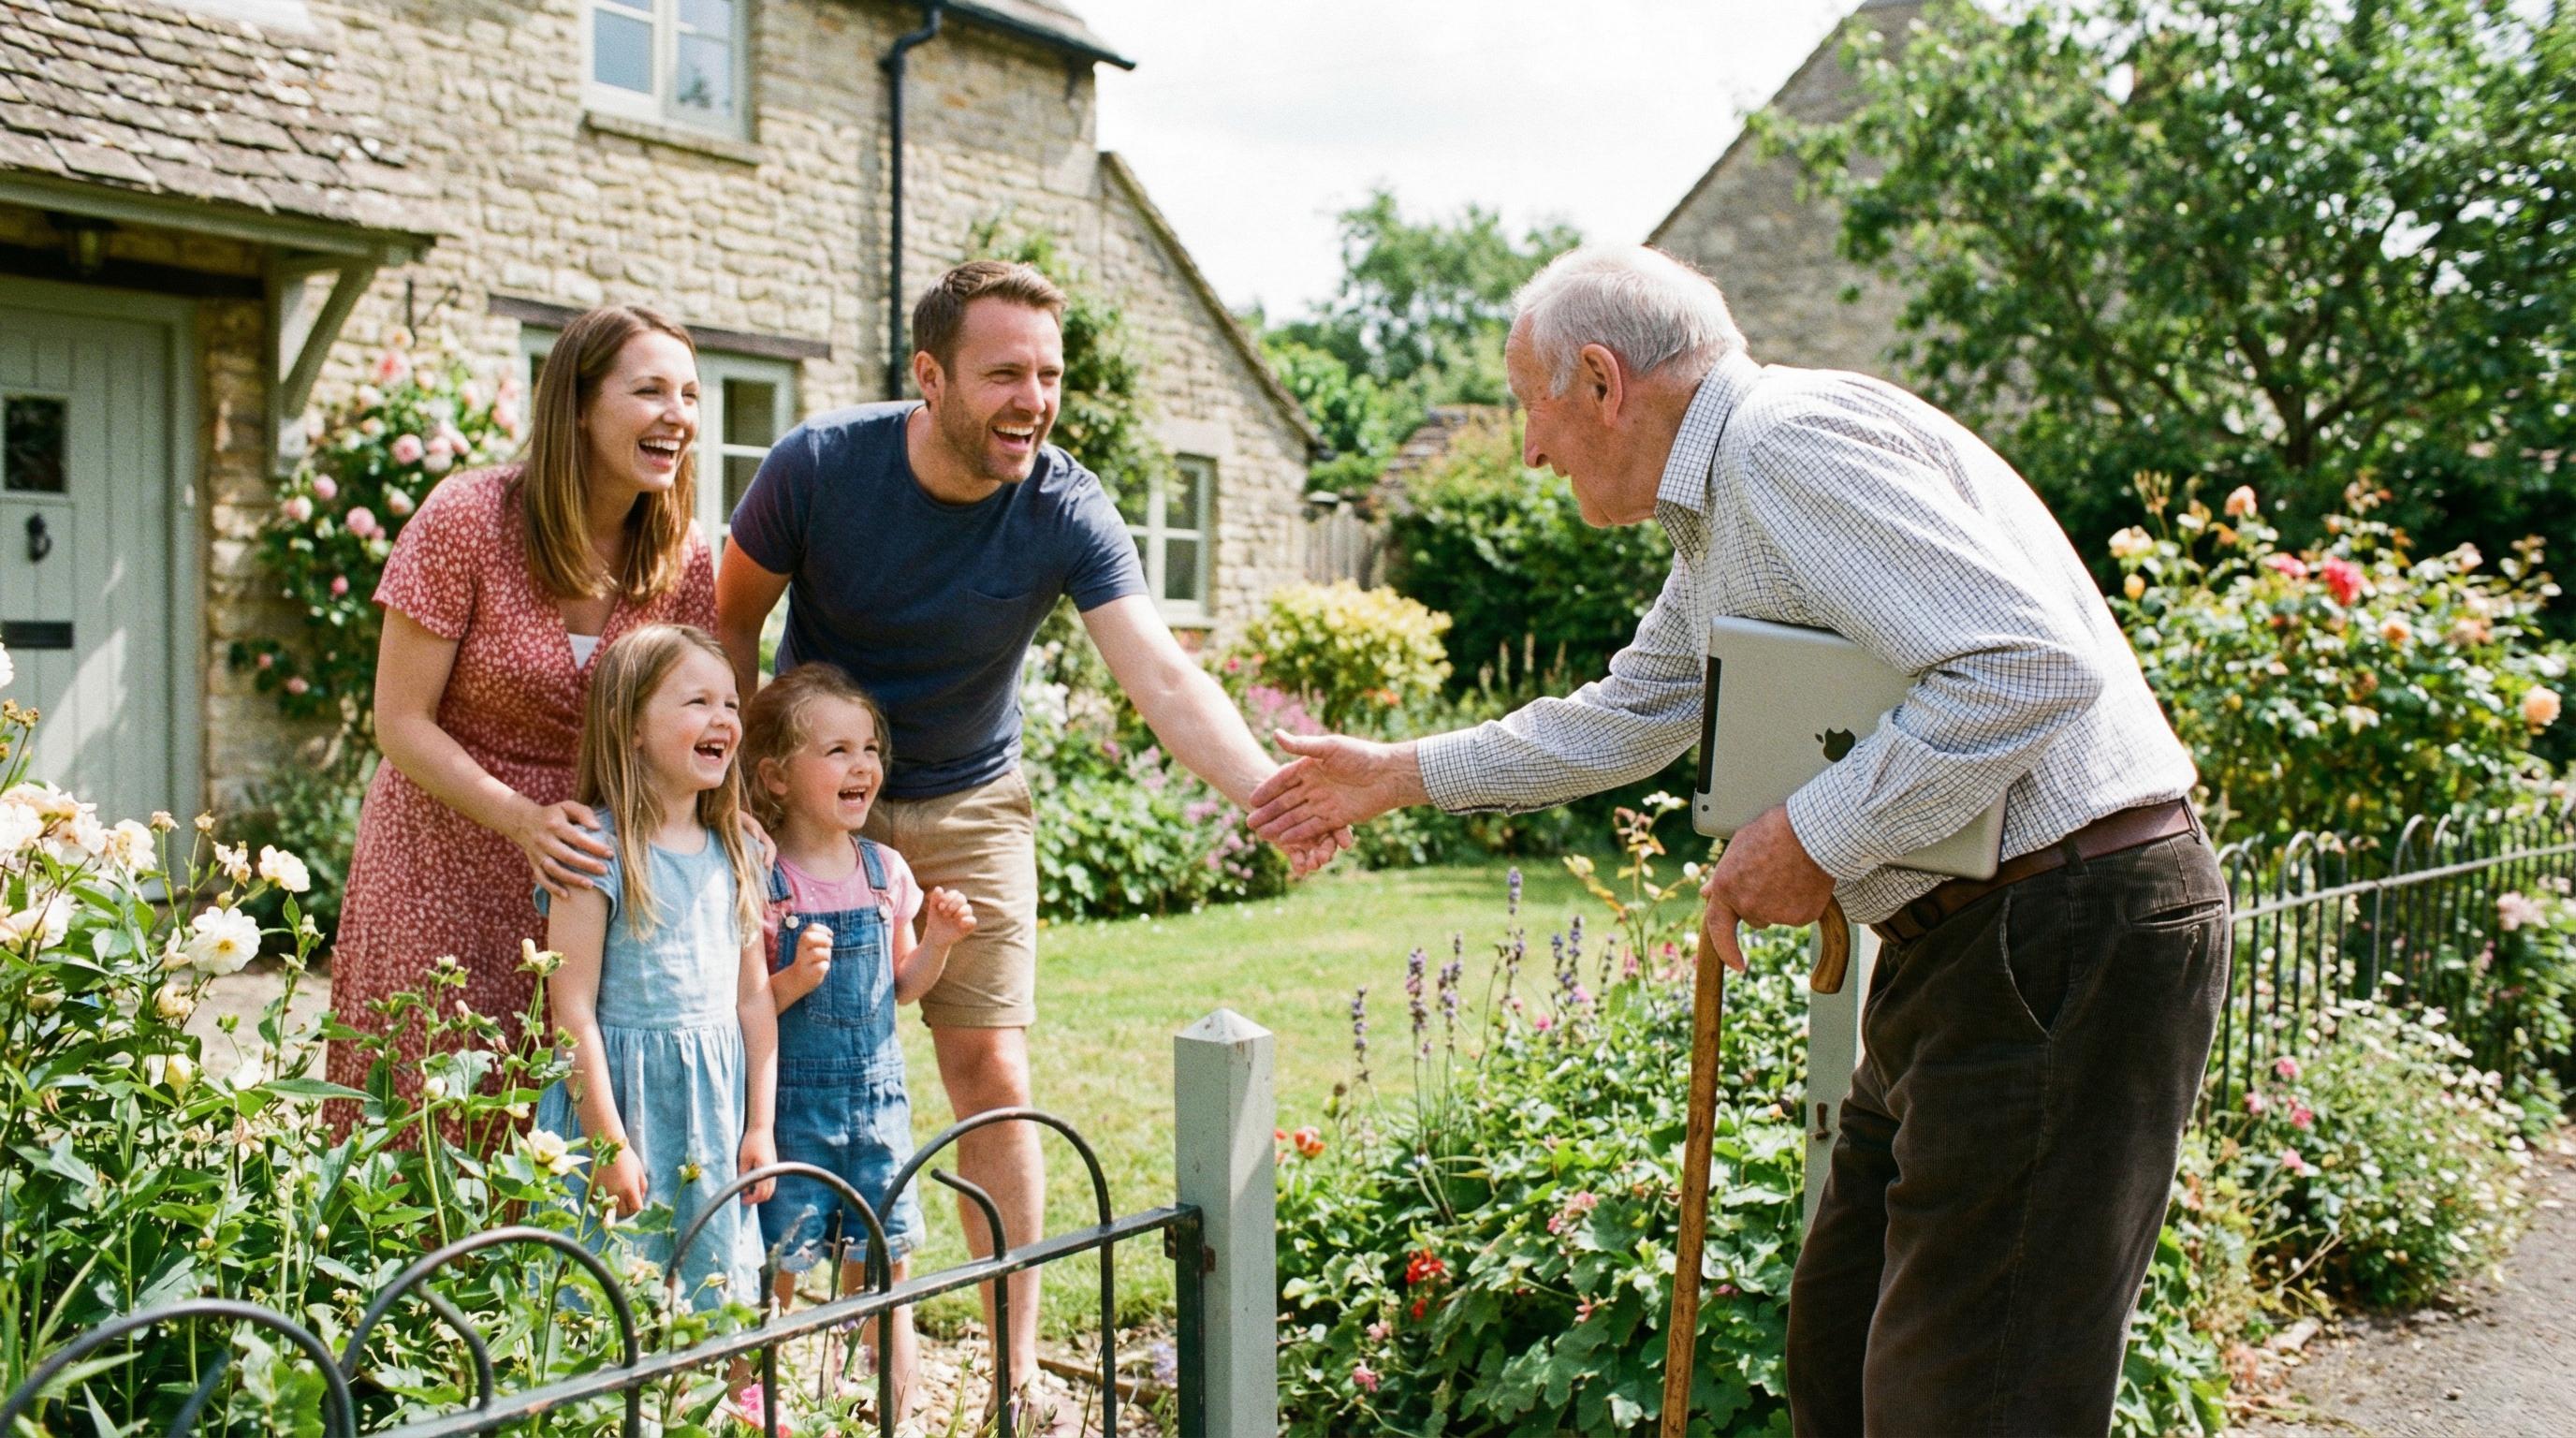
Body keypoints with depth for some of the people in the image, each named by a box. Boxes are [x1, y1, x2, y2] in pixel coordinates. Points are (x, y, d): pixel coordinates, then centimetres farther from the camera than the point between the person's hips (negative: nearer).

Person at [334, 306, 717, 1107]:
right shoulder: (467, 520, -13)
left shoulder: (683, 561, -3)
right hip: (445, 867, -3)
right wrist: (524, 819, -25)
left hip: (586, 871, 3)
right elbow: (402, 722, -12)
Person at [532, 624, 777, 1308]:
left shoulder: (739, 852, 7)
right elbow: (573, 1009, -12)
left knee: (720, 1307, 10)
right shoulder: (597, 849, -11)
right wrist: (608, 1143, -12)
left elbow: (754, 1000, 10)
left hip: (716, 1105, 5)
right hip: (621, 1097, -5)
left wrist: (761, 1126, 8)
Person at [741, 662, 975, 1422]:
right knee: (775, 1271, 2)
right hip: (790, 1101, -5)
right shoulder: (760, 880, -12)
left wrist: (937, 941, -4)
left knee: (883, 1262, 13)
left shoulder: (885, 869, 4)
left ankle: (895, 1407, 28)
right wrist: (792, 981, -27)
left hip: (878, 1094, 5)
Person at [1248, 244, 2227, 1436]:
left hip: (2069, 934, -10)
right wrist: (1398, 775, 35)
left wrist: (1816, 837, -19)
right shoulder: (1718, 519, 17)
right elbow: (1625, 714, 31)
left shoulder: (1789, 440, -16)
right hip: (1968, 941, 10)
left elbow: (2035, 664, -26)